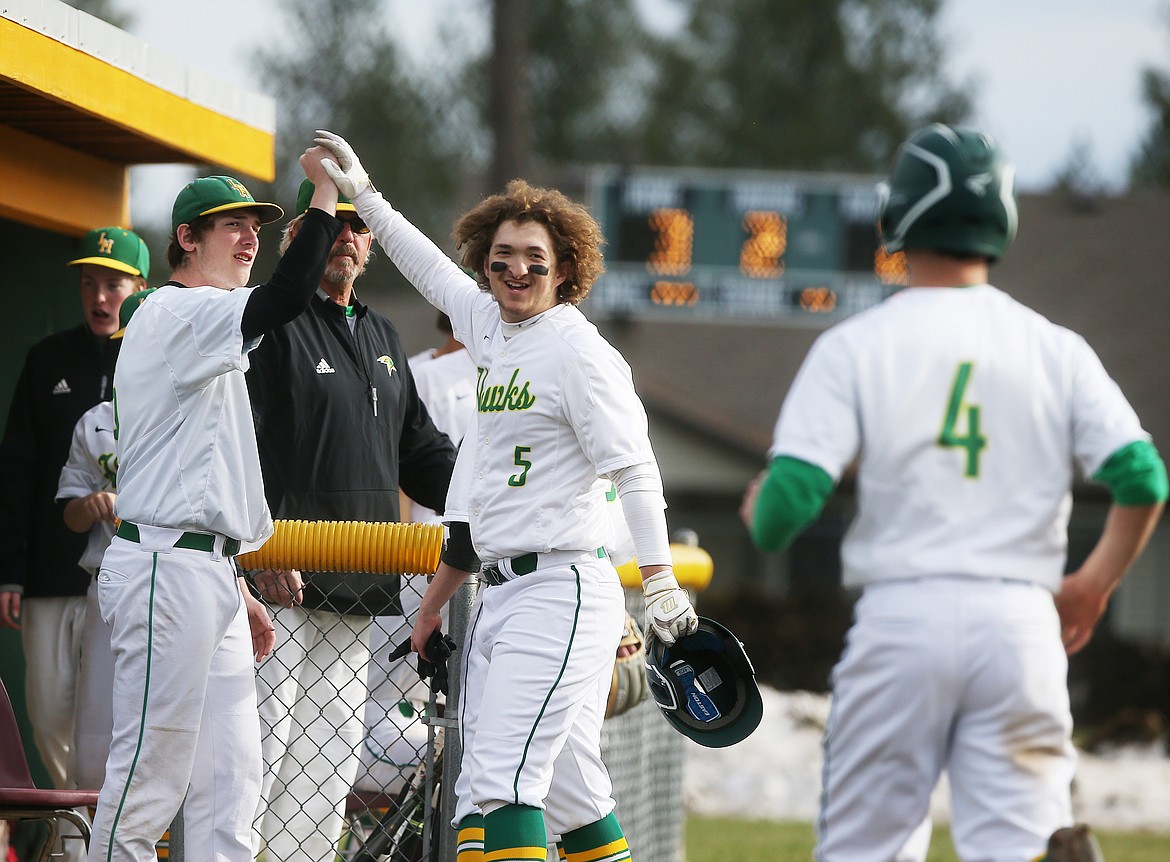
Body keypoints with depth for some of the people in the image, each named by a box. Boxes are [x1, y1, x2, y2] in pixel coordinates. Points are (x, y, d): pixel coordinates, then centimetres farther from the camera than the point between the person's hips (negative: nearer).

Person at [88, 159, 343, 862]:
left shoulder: (209, 341, 25)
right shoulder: (174, 312, -8)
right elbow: (288, 297, -26)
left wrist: (237, 589, 24)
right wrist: (327, 193, -18)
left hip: (210, 573, 10)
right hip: (166, 567, -10)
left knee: (232, 779, 5)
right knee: (152, 770, -10)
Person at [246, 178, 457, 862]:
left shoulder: (382, 338, 22)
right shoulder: (270, 320, -4)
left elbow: (421, 453, 26)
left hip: (357, 591, 8)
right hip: (281, 581, -8)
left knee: (333, 759, 8)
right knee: (261, 739, -11)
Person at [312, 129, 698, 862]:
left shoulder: (578, 350, -10)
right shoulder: (494, 328, 13)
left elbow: (635, 469, -16)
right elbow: (434, 272, 32)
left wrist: (661, 583, -24)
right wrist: (363, 195, 39)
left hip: (562, 594, -8)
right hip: (499, 595, 8)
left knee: (501, 785, -18)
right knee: (571, 795, 10)